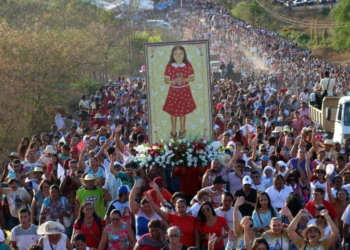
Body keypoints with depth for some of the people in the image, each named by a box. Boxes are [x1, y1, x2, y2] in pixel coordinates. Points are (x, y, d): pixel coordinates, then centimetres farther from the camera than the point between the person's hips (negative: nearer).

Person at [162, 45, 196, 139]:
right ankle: (173, 130, 25)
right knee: (173, 111, 8)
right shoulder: (169, 66, -8)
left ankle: (182, 129, 27)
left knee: (183, 111, 9)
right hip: (173, 91, 0)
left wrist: (184, 80, -21)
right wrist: (173, 81, -24)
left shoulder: (188, 65, -7)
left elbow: (192, 78, -3)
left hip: (185, 91, 0)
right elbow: (166, 80, -5)